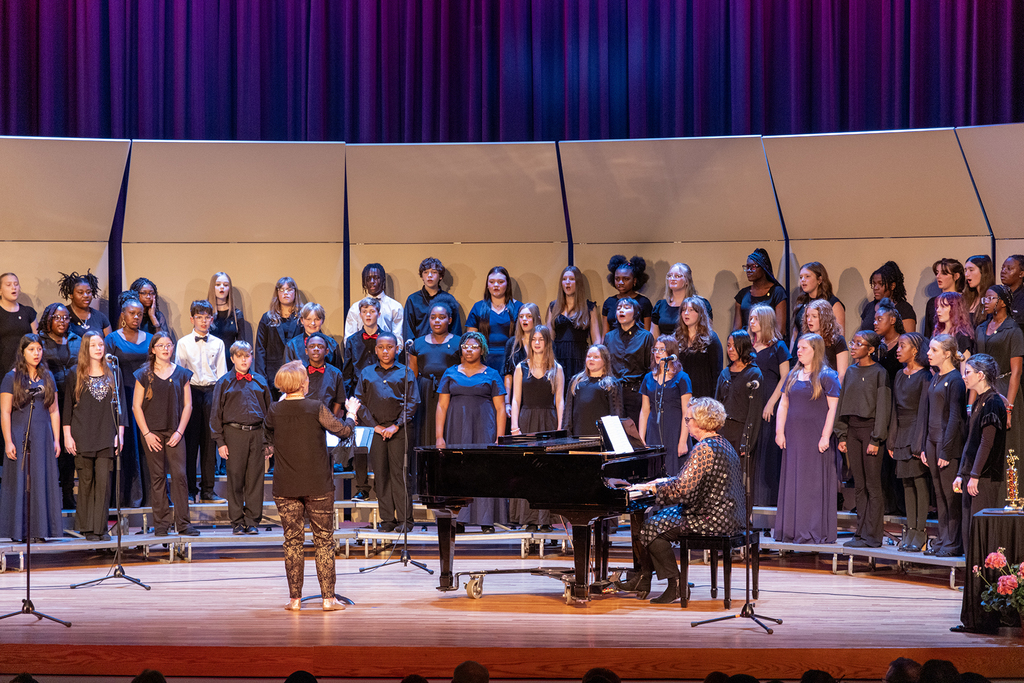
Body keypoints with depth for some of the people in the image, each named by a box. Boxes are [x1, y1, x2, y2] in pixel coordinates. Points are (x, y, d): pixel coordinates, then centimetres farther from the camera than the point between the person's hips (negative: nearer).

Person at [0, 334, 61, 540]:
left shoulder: (47, 377, 11)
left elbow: (54, 411, 13)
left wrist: (56, 440, 7)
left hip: (43, 438, 4)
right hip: (20, 436, -4)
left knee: (43, 482, 2)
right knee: (19, 482, -3)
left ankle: (41, 529, 5)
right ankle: (18, 530, 0)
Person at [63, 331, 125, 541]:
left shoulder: (113, 372, 10)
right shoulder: (75, 374, 5)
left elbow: (121, 404, 11)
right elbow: (67, 406, 5)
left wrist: (120, 433, 3)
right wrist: (67, 435, -3)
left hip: (106, 436, 1)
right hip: (82, 436, -1)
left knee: (103, 481, -6)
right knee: (86, 481, 1)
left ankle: (101, 527, -3)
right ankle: (87, 528, 7)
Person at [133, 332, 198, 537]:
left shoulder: (181, 374, 9)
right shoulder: (144, 374, 4)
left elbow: (187, 405, 8)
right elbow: (136, 406, 2)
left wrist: (180, 431, -3)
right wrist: (147, 433, -7)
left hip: (174, 432, 1)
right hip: (152, 431, -1)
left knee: (179, 474, -8)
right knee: (157, 476, 0)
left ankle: (183, 523, -5)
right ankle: (161, 523, 5)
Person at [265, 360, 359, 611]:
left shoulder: (274, 411, -4)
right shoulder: (316, 409, -13)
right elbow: (344, 430, -5)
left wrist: (283, 399, 29)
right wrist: (351, 412, 16)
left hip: (285, 488, 2)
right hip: (318, 486, -2)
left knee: (292, 541, 9)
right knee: (324, 540, 5)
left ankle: (295, 598, 9)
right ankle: (328, 597, 5)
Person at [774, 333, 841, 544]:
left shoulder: (827, 376, -4)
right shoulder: (793, 376, 13)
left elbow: (833, 408, -9)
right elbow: (783, 404, 14)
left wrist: (825, 436, -16)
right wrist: (779, 431, 3)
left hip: (815, 438, -6)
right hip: (793, 437, 6)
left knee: (815, 483, -4)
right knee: (793, 484, 6)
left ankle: (815, 532, -2)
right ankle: (792, 531, 11)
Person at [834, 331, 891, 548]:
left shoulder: (879, 373, -7)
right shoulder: (851, 372, 12)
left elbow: (883, 407, -10)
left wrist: (876, 439, -14)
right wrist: (842, 436, 8)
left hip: (870, 429, -6)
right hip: (852, 429, 6)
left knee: (873, 485, -4)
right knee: (859, 485, 8)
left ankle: (872, 535, -2)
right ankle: (861, 532, 11)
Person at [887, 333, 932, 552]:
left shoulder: (925, 376, -8)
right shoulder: (900, 375, 14)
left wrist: (919, 443, -16)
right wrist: (891, 440, 12)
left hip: (917, 432, -7)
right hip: (901, 433, 7)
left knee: (920, 482, -7)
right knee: (907, 483, 7)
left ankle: (919, 533, -6)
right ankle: (910, 531, 9)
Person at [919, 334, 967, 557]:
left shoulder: (955, 380, -11)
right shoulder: (935, 378, 13)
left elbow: (955, 417, -14)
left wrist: (946, 451, -16)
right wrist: (924, 446, 12)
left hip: (948, 442, -8)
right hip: (932, 441, 8)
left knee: (951, 495, -3)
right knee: (940, 494, 11)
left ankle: (953, 544, 2)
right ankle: (942, 540, 16)